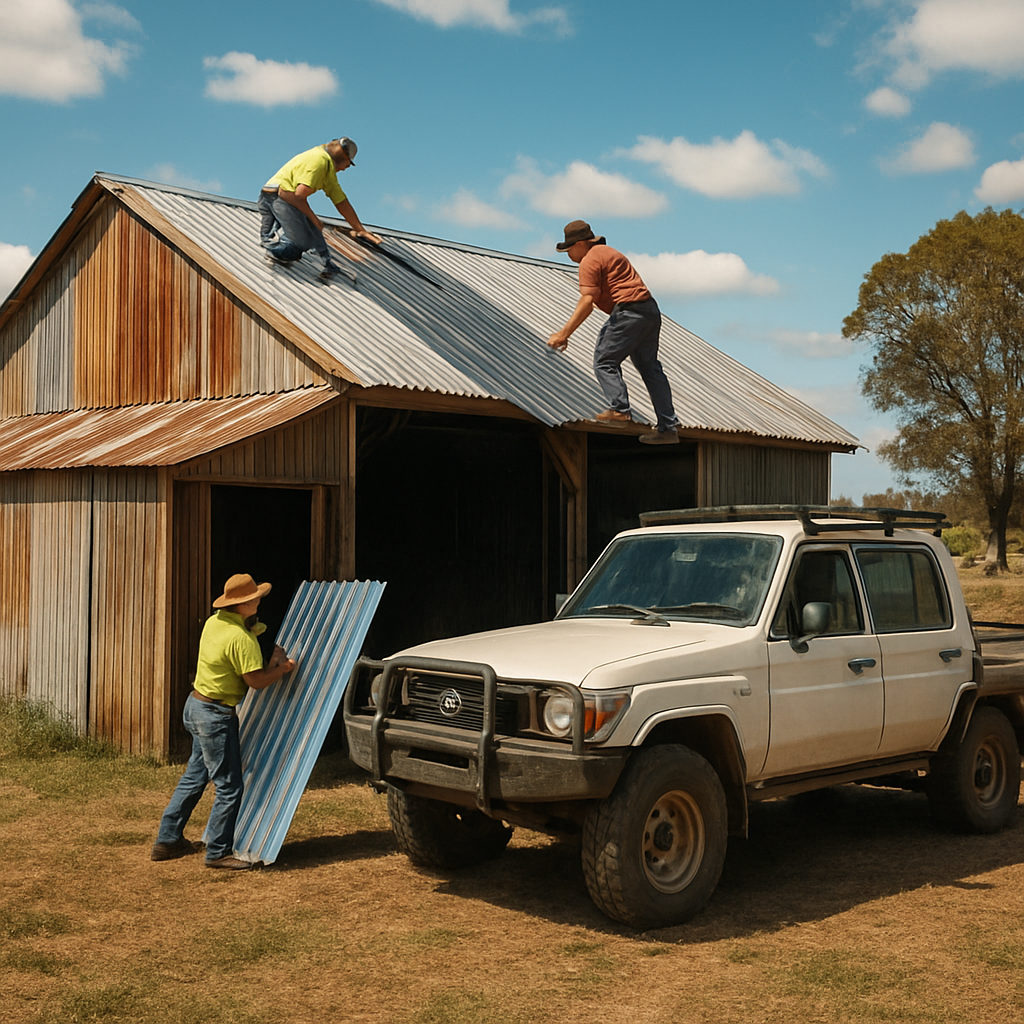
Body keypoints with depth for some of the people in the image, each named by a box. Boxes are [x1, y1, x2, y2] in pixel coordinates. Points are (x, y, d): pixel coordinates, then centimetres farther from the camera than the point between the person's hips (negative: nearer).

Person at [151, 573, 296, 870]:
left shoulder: (214, 622, 5)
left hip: (196, 705, 10)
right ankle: (218, 852, 6)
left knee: (194, 777, 19)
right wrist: (283, 668, -5)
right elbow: (256, 680, -21)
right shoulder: (240, 638, -22)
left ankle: (167, 840, 26)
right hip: (216, 715, -10)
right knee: (229, 786, -1)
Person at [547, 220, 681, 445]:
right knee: (649, 366, 11)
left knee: (604, 361, -3)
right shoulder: (607, 252, 25)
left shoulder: (590, 261, -7)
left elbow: (587, 303, -17)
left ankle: (620, 409, -16)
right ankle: (668, 427, 11)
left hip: (629, 312, -10)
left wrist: (563, 333, -18)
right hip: (650, 309, 10)